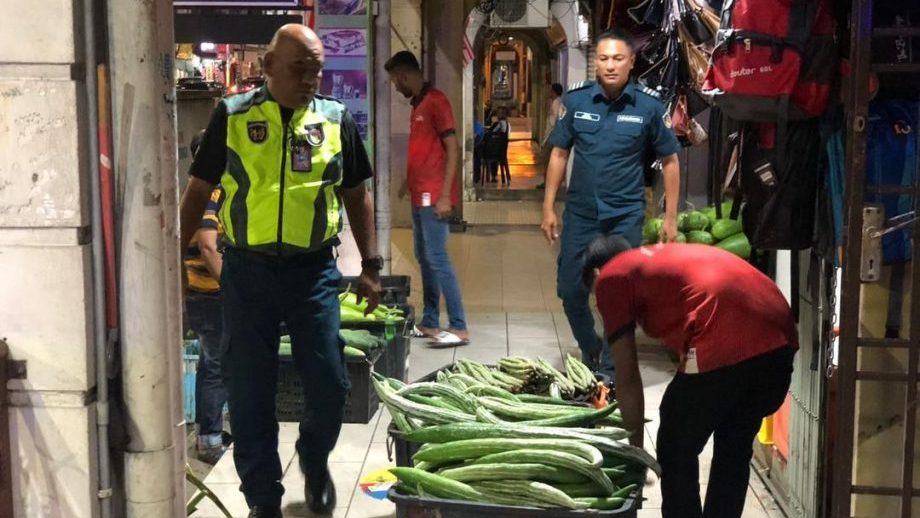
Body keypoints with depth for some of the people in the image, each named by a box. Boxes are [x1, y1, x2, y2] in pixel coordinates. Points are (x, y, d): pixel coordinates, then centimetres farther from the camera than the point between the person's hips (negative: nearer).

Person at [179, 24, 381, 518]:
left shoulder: (336, 118, 5)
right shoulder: (232, 115, 1)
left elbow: (356, 195, 11)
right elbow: (199, 189, 7)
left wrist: (371, 265, 7)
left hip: (313, 269, 1)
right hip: (247, 271, 0)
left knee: (329, 384, 2)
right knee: (249, 393, 4)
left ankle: (314, 460, 33)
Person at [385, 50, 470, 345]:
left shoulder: (435, 100, -11)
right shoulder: (417, 104, 16)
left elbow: (453, 148, -15)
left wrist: (445, 196, -20)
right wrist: (408, 184, 25)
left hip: (433, 197, -9)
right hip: (419, 196, 9)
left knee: (437, 259, -10)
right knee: (424, 259, 11)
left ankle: (459, 327, -7)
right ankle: (430, 322, 18)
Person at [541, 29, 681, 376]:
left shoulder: (649, 106, -6)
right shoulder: (576, 99, -2)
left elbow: (669, 161, 2)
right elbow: (559, 154, 5)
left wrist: (670, 217, -2)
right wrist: (548, 208, 2)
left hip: (625, 216, -2)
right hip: (580, 213, 2)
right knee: (570, 290, 8)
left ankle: (611, 370, 20)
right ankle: (590, 352, 34)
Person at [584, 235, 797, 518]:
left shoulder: (611, 278, 14)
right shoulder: (667, 256, 35)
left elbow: (628, 379, 12)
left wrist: (635, 448, 22)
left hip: (725, 348, -7)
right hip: (780, 340, 8)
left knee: (675, 454, 15)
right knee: (734, 448, 27)